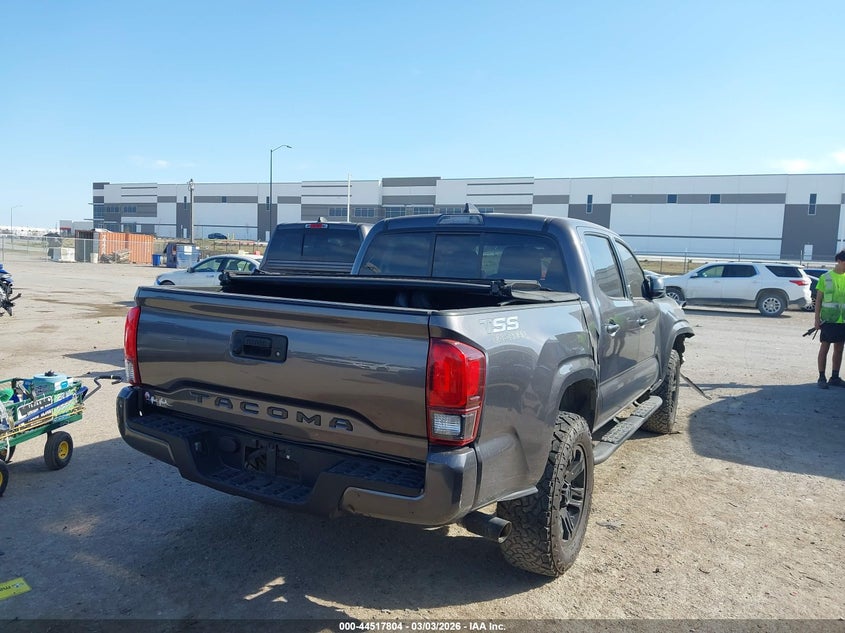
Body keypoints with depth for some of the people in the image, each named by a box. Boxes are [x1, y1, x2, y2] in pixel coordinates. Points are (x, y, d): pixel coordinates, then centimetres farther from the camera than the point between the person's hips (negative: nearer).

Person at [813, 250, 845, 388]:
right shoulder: (825, 277, -3)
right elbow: (818, 299, -1)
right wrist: (817, 319, -6)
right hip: (828, 319, -4)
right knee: (824, 347, 0)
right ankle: (822, 378, 5)